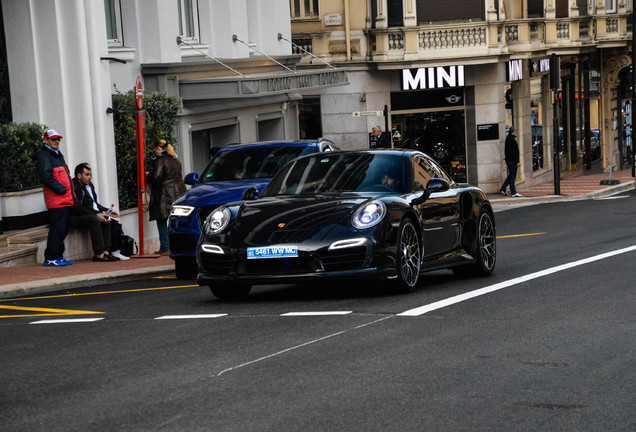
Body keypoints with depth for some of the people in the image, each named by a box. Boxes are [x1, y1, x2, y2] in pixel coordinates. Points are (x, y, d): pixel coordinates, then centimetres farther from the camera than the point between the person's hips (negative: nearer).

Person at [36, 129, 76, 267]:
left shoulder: (58, 155, 23)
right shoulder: (44, 156, -7)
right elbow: (46, 176, -18)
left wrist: (71, 195, 18)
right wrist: (61, 189, -17)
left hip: (66, 200, 10)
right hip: (56, 200, -10)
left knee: (63, 229, 12)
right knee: (57, 229, -11)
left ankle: (58, 256, 18)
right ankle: (50, 258, -7)